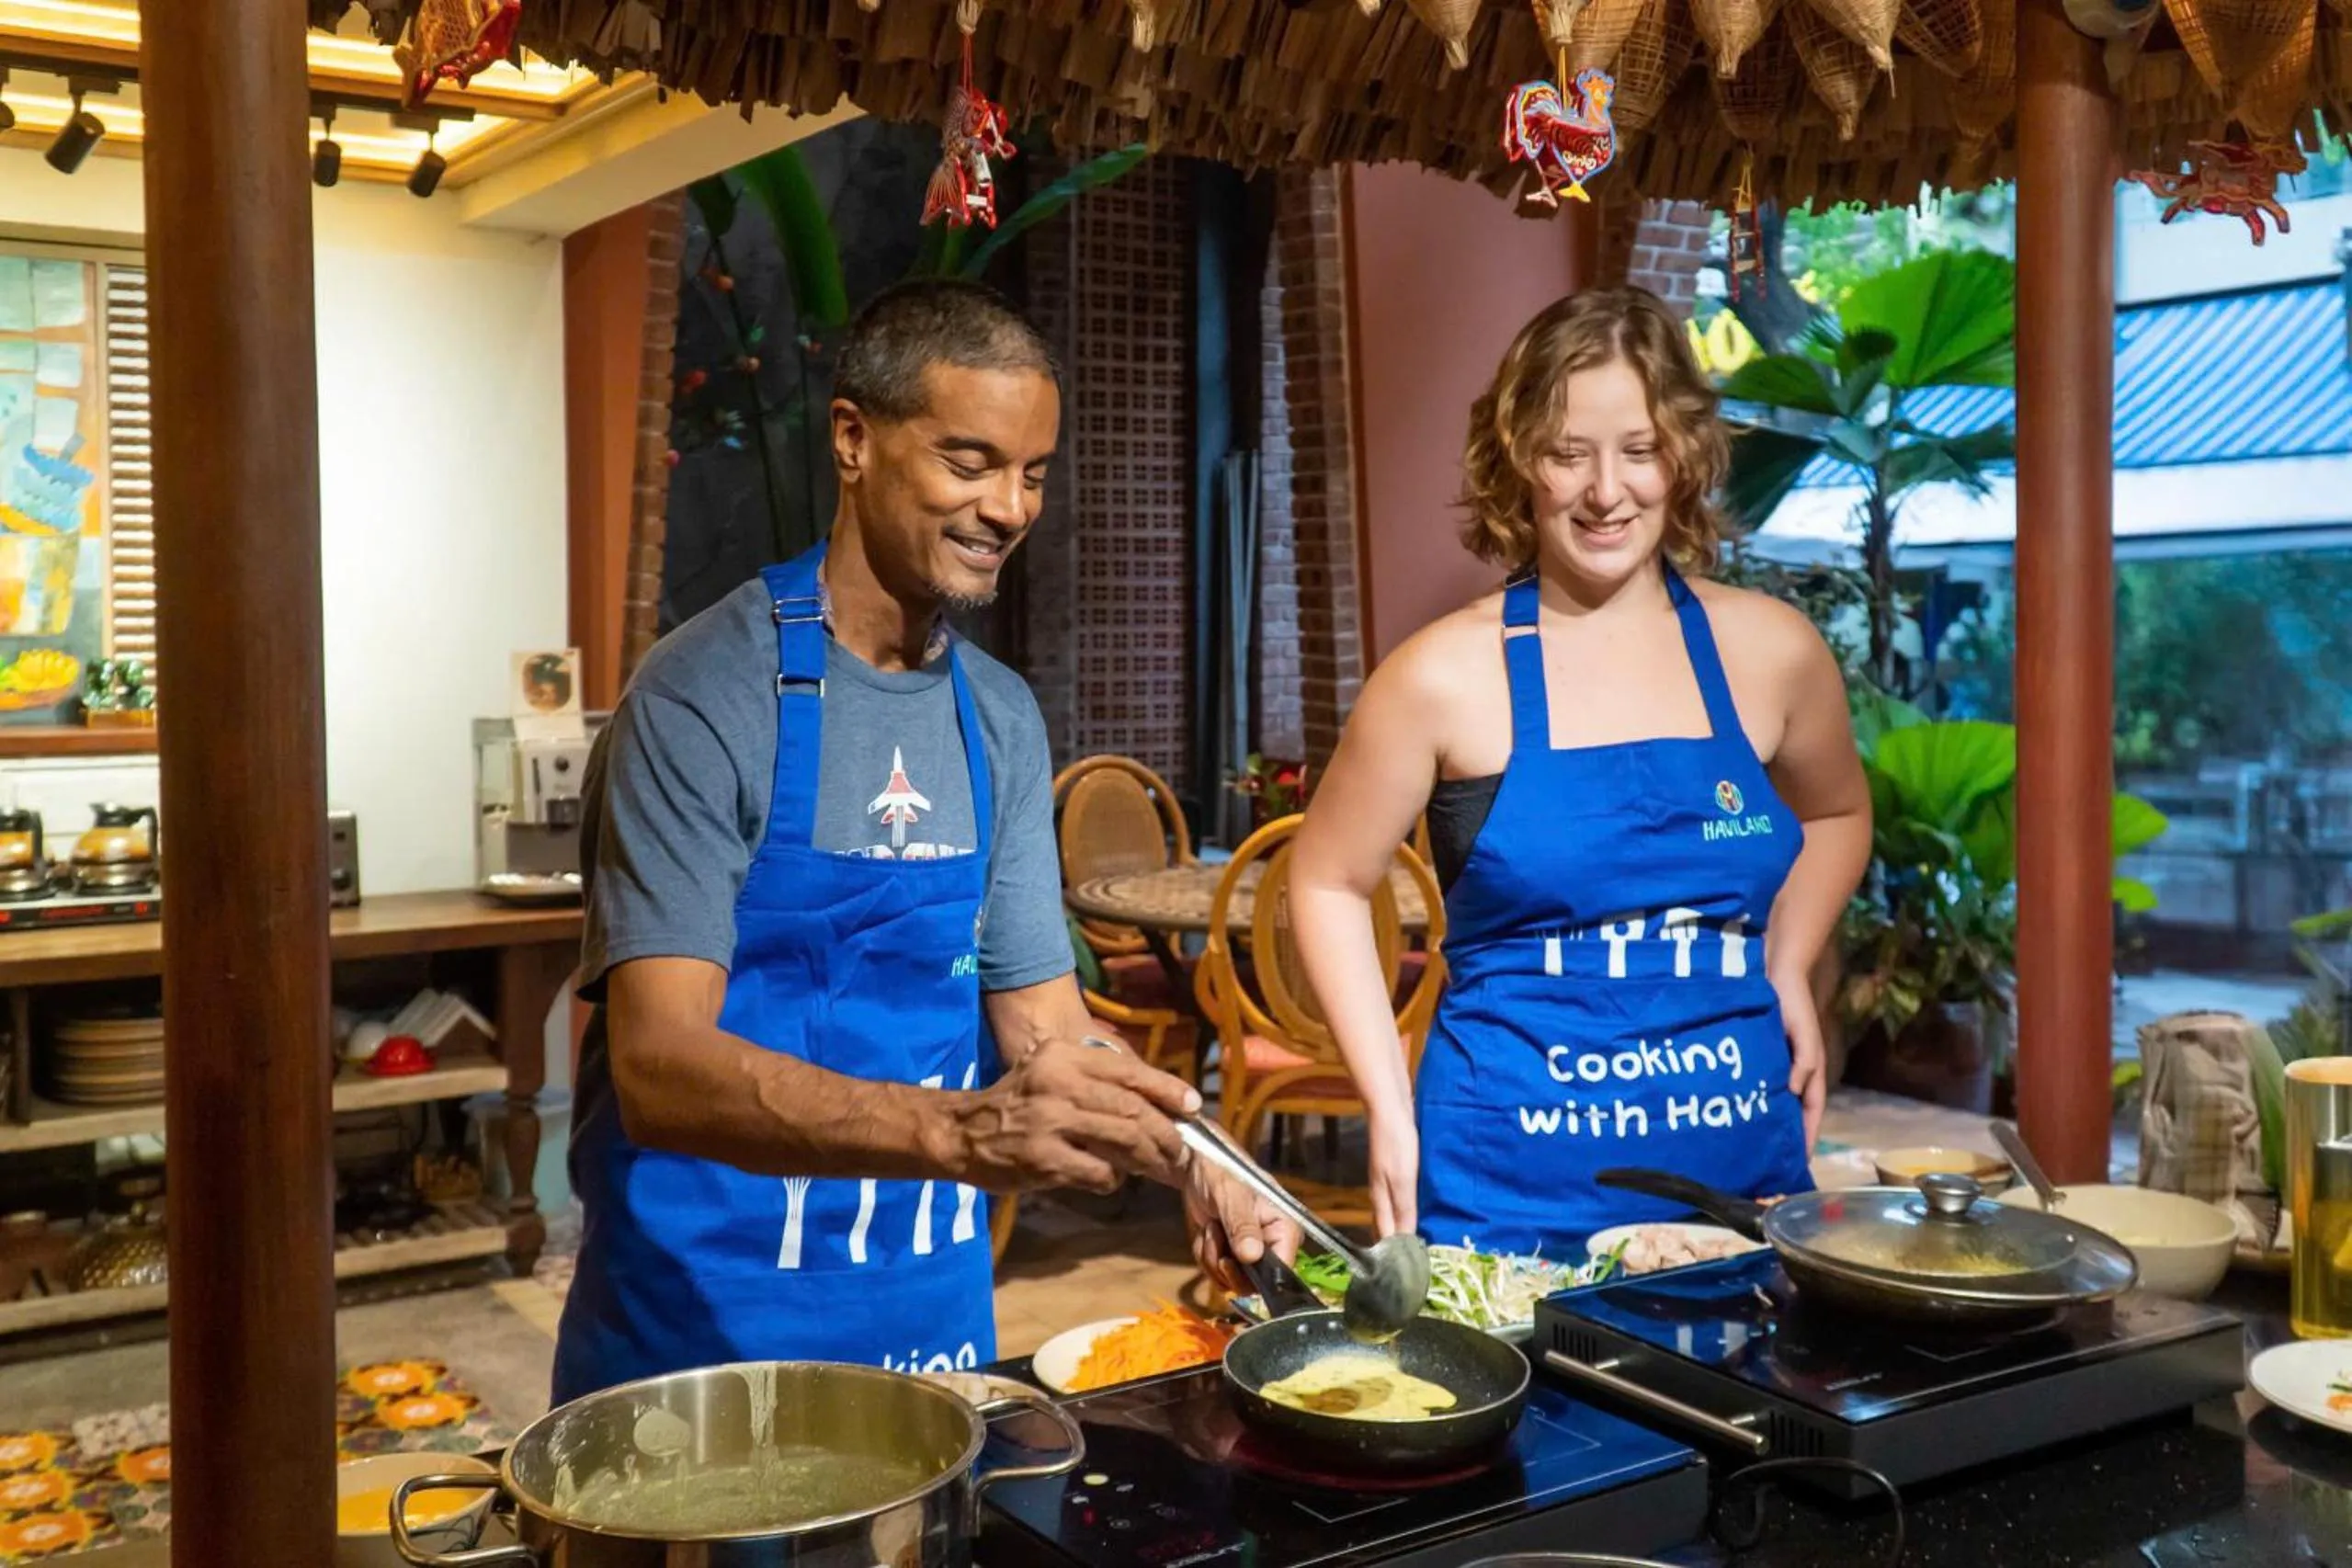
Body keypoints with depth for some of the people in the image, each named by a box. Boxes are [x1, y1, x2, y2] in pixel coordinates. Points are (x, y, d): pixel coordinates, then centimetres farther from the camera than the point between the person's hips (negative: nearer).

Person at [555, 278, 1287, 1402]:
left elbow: (1045, 1024, 4)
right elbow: (661, 1066, -26)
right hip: (708, 1334, -5)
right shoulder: (706, 698, -17)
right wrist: (960, 1129, -40)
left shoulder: (1002, 719, 3)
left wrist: (1185, 1160, -16)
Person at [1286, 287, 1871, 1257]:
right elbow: (1328, 882, 0)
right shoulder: (1448, 675, -9)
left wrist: (1785, 970, 6)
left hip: (1742, 1160, 3)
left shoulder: (1772, 652, 0)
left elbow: (1837, 816, 20)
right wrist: (1391, 1111, -5)